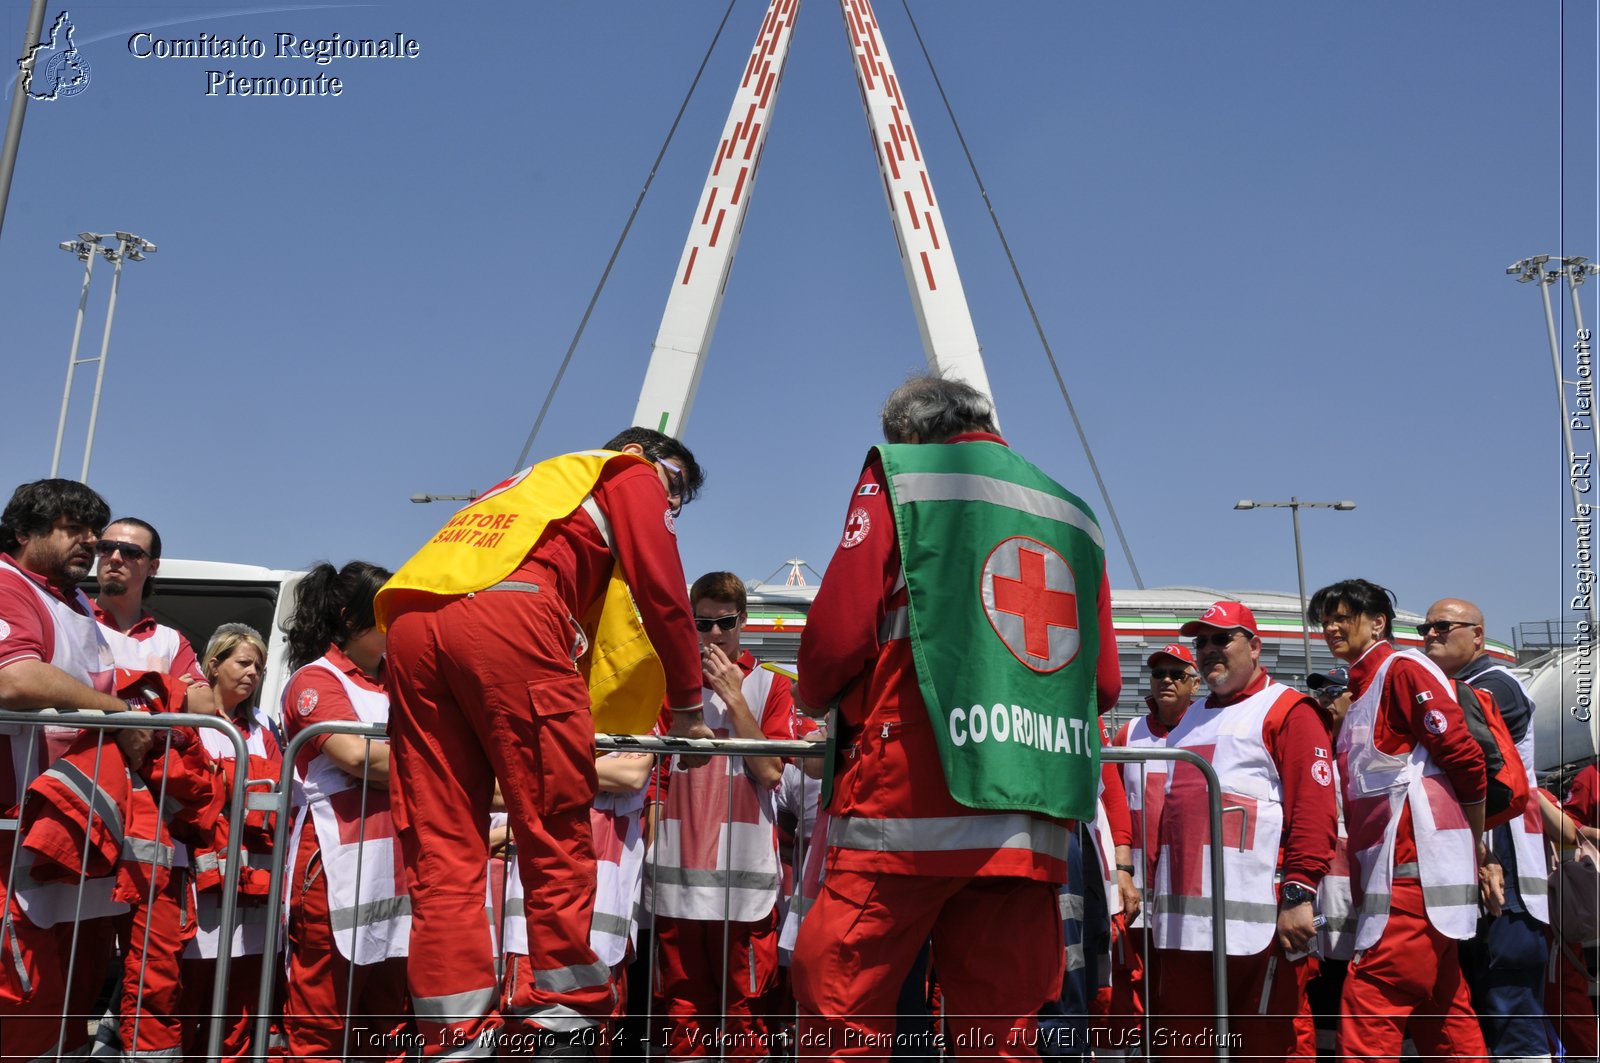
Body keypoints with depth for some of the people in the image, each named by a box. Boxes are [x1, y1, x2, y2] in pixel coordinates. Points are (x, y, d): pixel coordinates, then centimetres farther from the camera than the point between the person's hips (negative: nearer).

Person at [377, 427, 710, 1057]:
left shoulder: (532, 485, 41)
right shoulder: (632, 476, 21)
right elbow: (662, 592, 10)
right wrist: (687, 709, 18)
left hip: (410, 619, 7)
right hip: (510, 614, -7)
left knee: (441, 852, 3)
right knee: (558, 838, -1)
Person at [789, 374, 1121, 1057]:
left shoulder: (899, 477, 5)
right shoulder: (1075, 516, 18)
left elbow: (837, 635, -4)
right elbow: (1103, 685, 16)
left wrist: (817, 700, 16)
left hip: (908, 804, -5)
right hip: (1034, 826, 5)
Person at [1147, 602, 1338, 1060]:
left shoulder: (1288, 710, -1)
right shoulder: (1188, 720, 22)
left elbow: (1315, 811, -11)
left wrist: (1298, 893, -18)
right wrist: (1160, 894, 20)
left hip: (1259, 922, -7)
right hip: (1182, 924, 7)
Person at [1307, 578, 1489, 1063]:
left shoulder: (1403, 668, -6)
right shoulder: (1360, 691, 21)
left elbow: (1466, 760, -12)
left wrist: (1479, 852, -5)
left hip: (1414, 872, -10)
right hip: (1389, 875, 10)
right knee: (1445, 1020, 13)